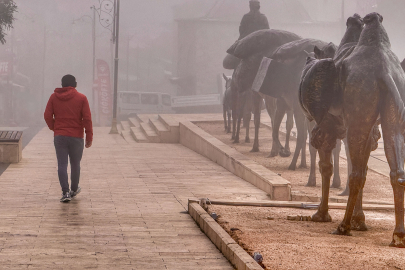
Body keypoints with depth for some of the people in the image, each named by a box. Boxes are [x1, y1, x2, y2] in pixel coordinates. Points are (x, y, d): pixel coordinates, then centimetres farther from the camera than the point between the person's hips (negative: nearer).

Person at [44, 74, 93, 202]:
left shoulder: (54, 97, 4)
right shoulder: (81, 98, -1)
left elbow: (47, 116, 1)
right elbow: (87, 118, -6)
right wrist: (89, 137, -1)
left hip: (59, 136, 1)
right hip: (76, 136, 0)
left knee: (62, 164, 0)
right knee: (75, 164, 15)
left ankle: (65, 192, -10)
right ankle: (74, 189, 29)